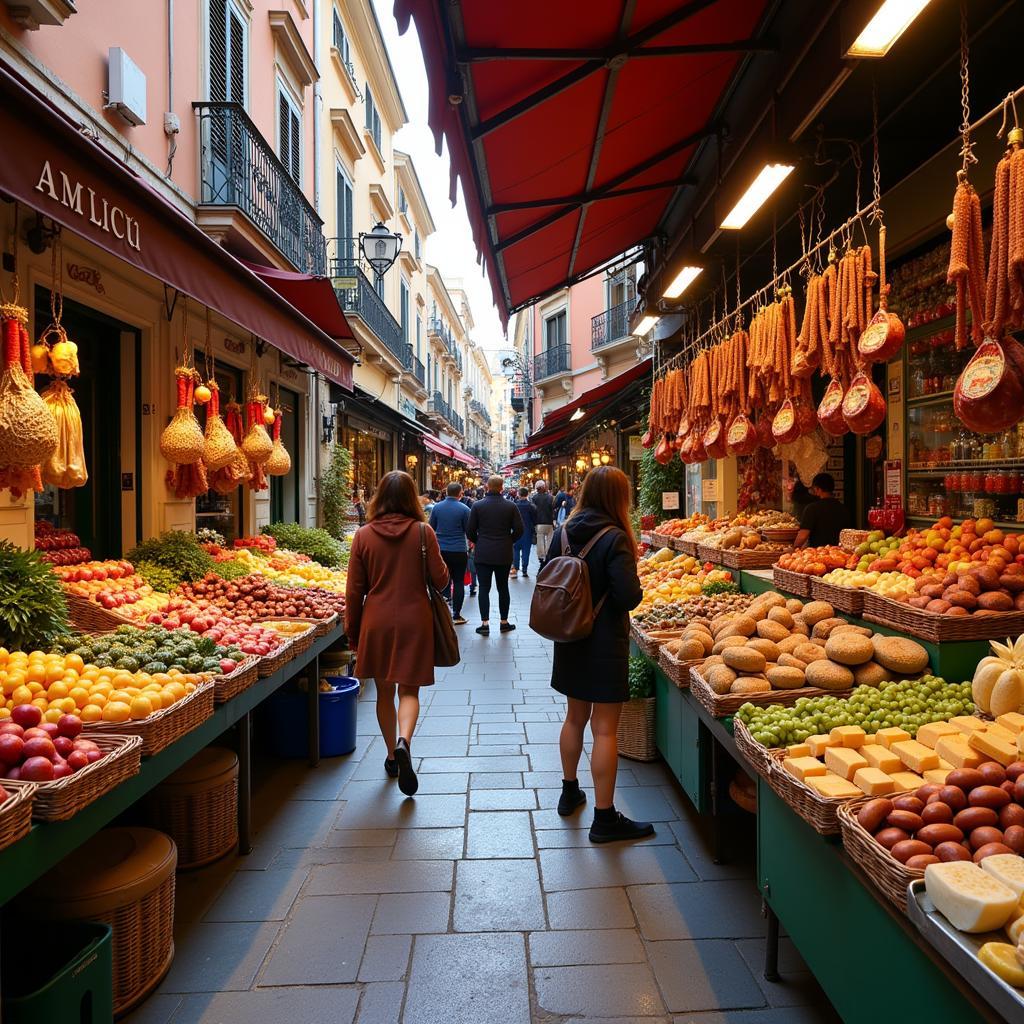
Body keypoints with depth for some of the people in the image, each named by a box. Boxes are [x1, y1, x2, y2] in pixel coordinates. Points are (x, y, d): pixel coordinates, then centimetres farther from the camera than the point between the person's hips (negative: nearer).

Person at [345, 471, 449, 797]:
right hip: (414, 621, -1)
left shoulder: (363, 535, -4)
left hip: (376, 622, 2)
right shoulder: (422, 532, -7)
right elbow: (440, 580, -4)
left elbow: (354, 590, 0)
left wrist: (353, 632, 10)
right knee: (408, 689, 7)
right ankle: (403, 742, -19)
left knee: (384, 691, 16)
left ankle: (392, 755, 27)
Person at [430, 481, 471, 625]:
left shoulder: (436, 507, 0)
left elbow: (431, 528, 8)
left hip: (440, 550, 3)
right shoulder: (463, 509, -9)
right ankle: (456, 616, 6)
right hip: (458, 551, -3)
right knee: (458, 582, 5)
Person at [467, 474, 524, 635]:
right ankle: (504, 622, 19)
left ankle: (484, 623, -1)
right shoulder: (511, 506, -5)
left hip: (483, 554, -1)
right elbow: (519, 530, -5)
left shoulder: (477, 506, -6)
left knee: (484, 588, 4)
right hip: (504, 554, 1)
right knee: (503, 587, 12)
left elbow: (470, 531, -4)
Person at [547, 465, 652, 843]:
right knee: (605, 728, 1)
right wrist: (635, 590, -2)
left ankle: (569, 792, 38)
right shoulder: (613, 538, -19)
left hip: (570, 640, 7)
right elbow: (629, 596, -23)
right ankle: (605, 818, 11)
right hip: (605, 644, -7)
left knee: (576, 716, 22)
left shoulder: (563, 532, 1)